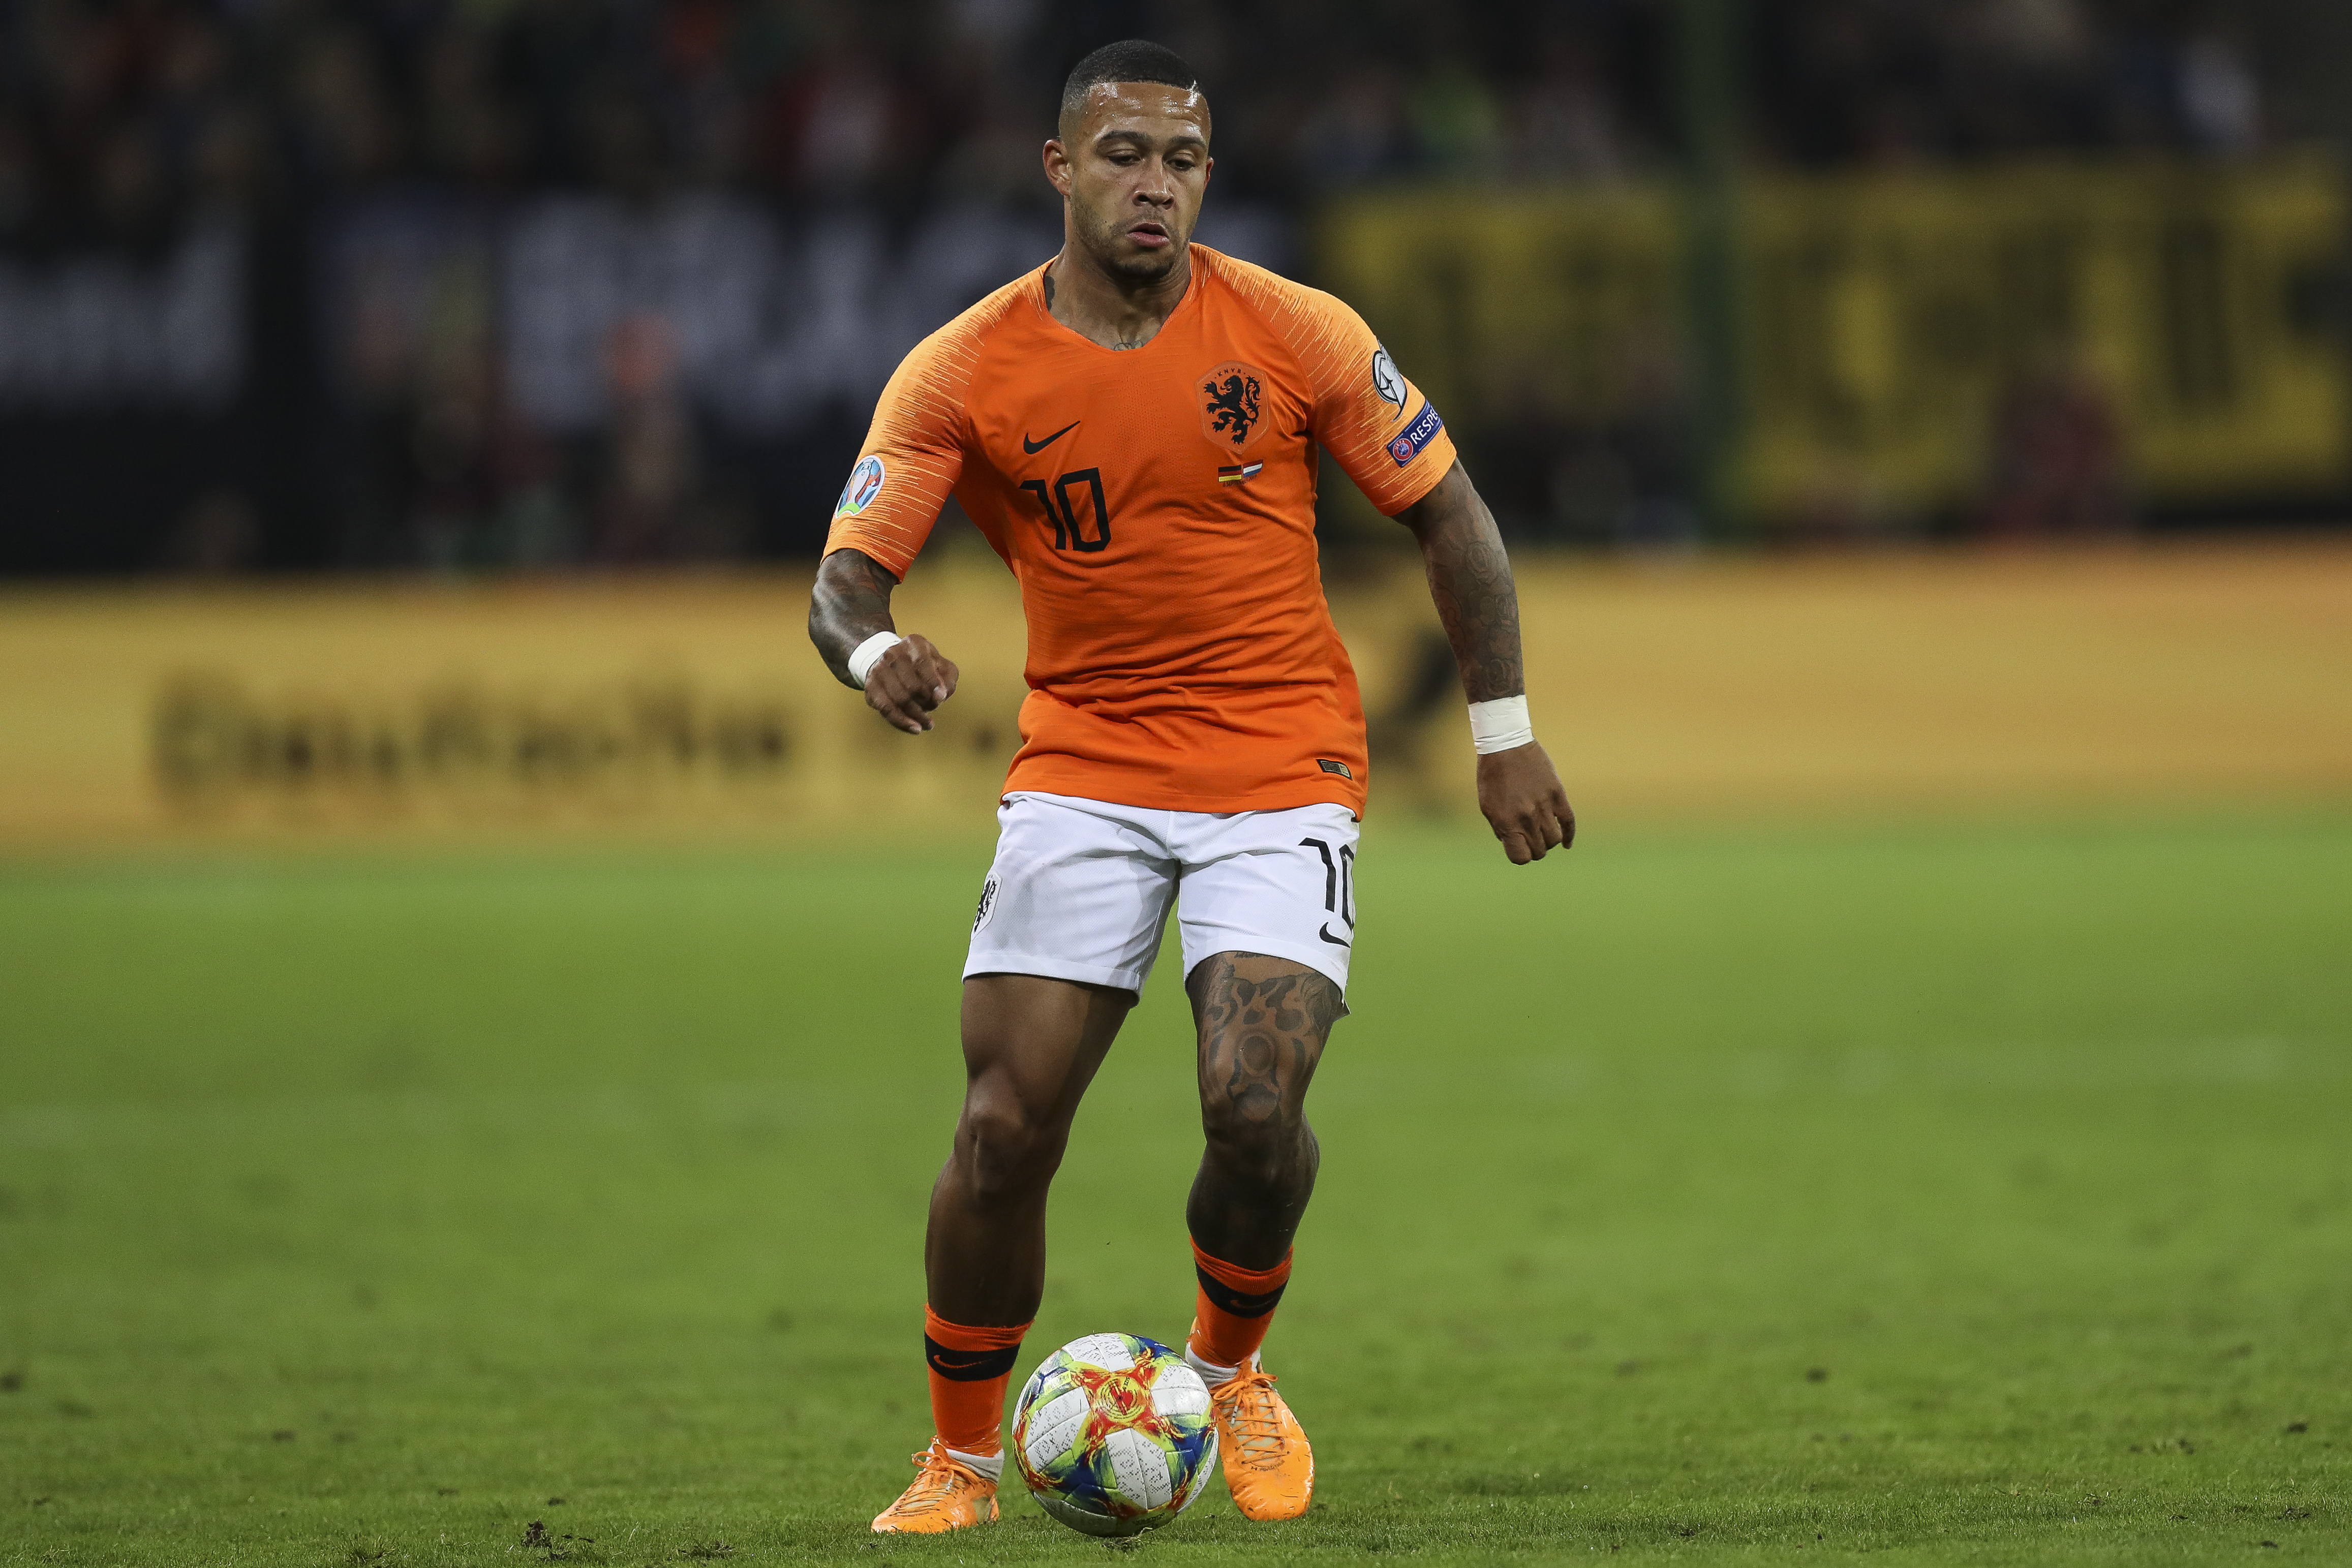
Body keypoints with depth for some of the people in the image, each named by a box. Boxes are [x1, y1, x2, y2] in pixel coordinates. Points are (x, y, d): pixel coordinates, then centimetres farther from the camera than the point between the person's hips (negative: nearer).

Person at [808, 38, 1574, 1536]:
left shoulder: (1295, 334, -5)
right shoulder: (963, 374, -6)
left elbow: (1448, 512, 5)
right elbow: (845, 574, -9)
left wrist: (1507, 736, 4)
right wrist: (874, 649, -33)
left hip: (1283, 771, -1)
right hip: (1082, 775, 1)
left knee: (1256, 1107, -19)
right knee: (1006, 1130, -9)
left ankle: (1231, 1369, 12)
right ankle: (964, 1455, 11)